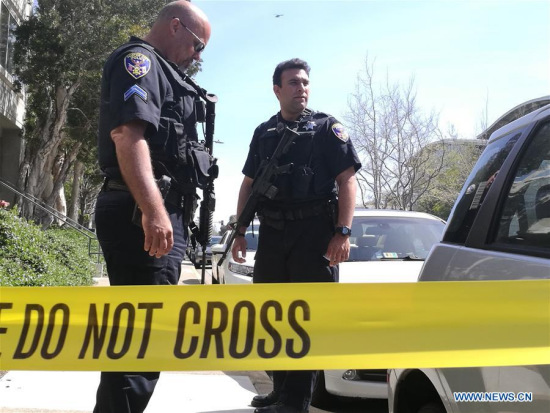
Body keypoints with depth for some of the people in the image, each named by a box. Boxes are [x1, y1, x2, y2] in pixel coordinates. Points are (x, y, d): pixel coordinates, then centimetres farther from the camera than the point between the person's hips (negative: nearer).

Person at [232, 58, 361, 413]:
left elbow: (347, 181, -4)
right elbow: (248, 184, 18)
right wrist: (240, 232, 10)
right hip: (272, 233, 5)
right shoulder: (264, 133, 16)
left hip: (315, 232, -5)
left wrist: (343, 233, -15)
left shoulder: (327, 128, 3)